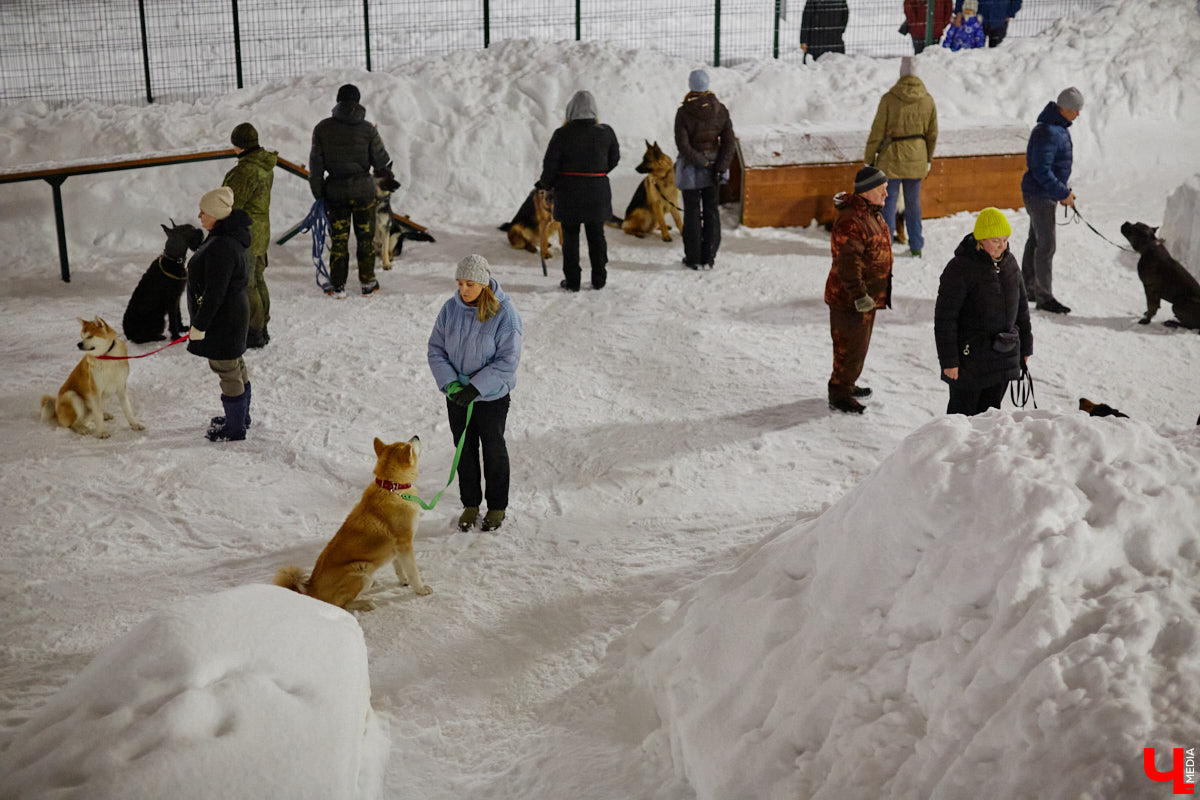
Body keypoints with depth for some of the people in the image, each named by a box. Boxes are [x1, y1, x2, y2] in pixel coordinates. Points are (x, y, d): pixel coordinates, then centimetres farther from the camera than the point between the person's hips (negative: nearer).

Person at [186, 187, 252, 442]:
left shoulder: (221, 248, -28)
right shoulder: (230, 238, 5)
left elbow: (214, 293, -27)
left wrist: (199, 325, -20)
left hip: (223, 319, -11)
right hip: (234, 313, 11)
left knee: (227, 371, 2)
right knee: (236, 366, 22)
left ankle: (235, 429, 14)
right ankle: (241, 417, 39)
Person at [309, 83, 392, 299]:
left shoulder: (323, 128, -3)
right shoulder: (367, 129, -7)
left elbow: (316, 164, -1)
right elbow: (381, 160, -1)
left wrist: (319, 193, 7)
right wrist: (385, 171, 23)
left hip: (336, 191, 1)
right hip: (363, 189, -1)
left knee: (338, 239, 8)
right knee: (366, 237, 11)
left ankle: (338, 286, 10)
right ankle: (368, 283, 16)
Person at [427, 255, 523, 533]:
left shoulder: (504, 313, -18)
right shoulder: (451, 309, -7)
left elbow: (508, 360, -19)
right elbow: (436, 349, -1)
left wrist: (475, 387, -24)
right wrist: (450, 384, -16)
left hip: (492, 397, -3)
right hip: (457, 395, 3)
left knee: (494, 450, 12)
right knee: (464, 450, 14)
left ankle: (497, 507, 29)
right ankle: (470, 505, 31)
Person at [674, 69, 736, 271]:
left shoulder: (683, 112, -13)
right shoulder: (721, 110, -4)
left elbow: (683, 145, -17)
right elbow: (729, 142, -7)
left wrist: (701, 162, -12)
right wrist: (720, 168, -9)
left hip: (690, 167, -3)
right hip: (714, 165, 3)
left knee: (692, 211, 6)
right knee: (711, 211, 11)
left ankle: (693, 258, 10)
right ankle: (708, 258, 12)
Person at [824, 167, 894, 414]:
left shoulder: (872, 213, 9)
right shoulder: (850, 222, -26)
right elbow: (848, 263, -29)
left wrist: (871, 293, 26)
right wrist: (859, 295, -31)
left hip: (868, 295, 10)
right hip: (849, 300, -10)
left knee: (860, 344, 22)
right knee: (850, 346, -1)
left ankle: (847, 384, 38)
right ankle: (839, 396, 10)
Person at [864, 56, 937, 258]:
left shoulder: (889, 99, -11)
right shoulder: (928, 101, 1)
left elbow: (877, 131, -9)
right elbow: (932, 134, 10)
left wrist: (869, 158, 0)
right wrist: (928, 159, 22)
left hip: (892, 157, -4)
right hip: (917, 157, 4)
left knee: (888, 202, 3)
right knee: (913, 203, 14)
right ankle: (916, 246, 20)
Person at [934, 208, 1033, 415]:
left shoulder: (1009, 262, 5)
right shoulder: (960, 268, -16)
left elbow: (1021, 306, 17)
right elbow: (944, 318, -14)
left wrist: (1025, 346, 19)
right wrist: (949, 360, -15)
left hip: (1003, 358, 6)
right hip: (969, 358, -6)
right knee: (963, 414, 3)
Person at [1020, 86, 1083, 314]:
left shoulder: (1059, 128, 10)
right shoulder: (1047, 132, -24)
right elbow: (1041, 170, -26)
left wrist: (1064, 190, 14)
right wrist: (1063, 193, -20)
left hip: (1045, 193, 11)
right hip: (1039, 195, -11)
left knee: (1035, 241, 18)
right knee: (1046, 245, -7)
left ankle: (1028, 287, 29)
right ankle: (1044, 297, -2)